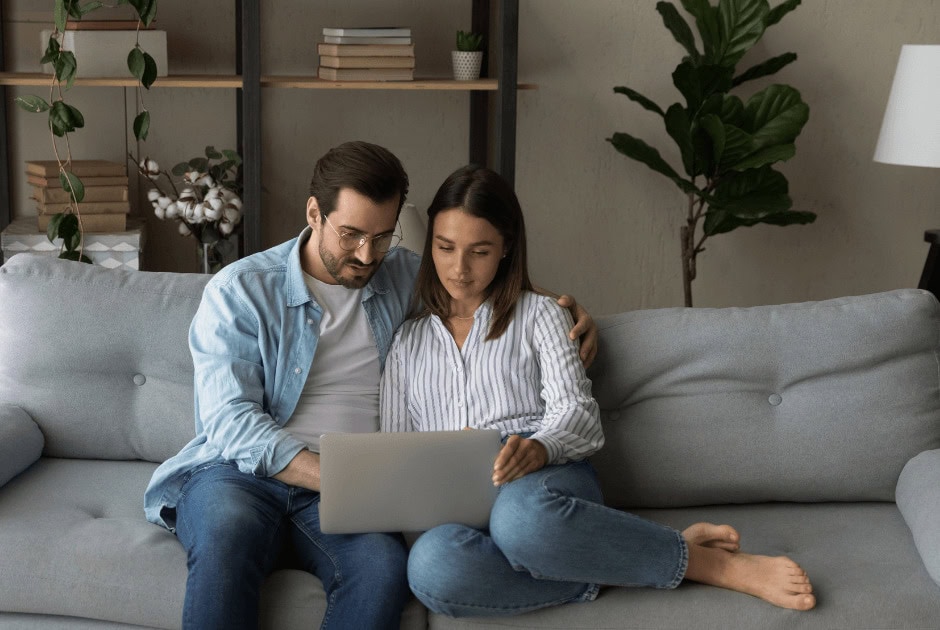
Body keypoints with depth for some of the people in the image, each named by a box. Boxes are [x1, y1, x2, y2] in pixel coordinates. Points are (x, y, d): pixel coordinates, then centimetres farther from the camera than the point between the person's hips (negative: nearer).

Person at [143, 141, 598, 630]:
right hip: (241, 473, -2)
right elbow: (231, 421, -9)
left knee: (383, 565, -34)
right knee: (227, 531, -39)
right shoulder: (239, 291, 1)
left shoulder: (405, 278, 14)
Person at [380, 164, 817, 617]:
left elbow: (576, 413, 3)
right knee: (430, 564, -40)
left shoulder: (537, 315, 17)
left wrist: (539, 447, -21)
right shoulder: (408, 340, 25)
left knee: (520, 516, -44)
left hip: (545, 482, -2)